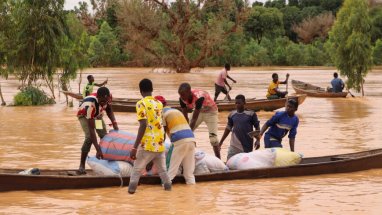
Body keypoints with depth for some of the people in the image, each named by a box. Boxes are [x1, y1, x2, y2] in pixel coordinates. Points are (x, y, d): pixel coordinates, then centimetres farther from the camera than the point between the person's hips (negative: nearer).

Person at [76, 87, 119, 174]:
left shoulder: (108, 97, -30)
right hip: (84, 115, -6)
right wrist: (98, 150, -46)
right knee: (89, 137, -24)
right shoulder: (90, 105, -46)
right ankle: (82, 166, -16)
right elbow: (91, 129, -43)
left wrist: (114, 122, -22)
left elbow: (109, 110, -4)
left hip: (97, 115, 6)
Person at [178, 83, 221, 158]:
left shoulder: (198, 97, -39)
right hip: (198, 111, 6)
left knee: (213, 137, -16)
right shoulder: (182, 99, -22)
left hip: (210, 111, -6)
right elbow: (185, 117, -16)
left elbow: (194, 118, -36)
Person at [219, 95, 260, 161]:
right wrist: (221, 142, 15)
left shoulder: (251, 114, -6)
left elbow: (257, 127, -1)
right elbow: (228, 128, 14)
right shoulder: (232, 114, 4)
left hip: (247, 145, -3)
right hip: (234, 145, 3)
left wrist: (258, 140, -12)